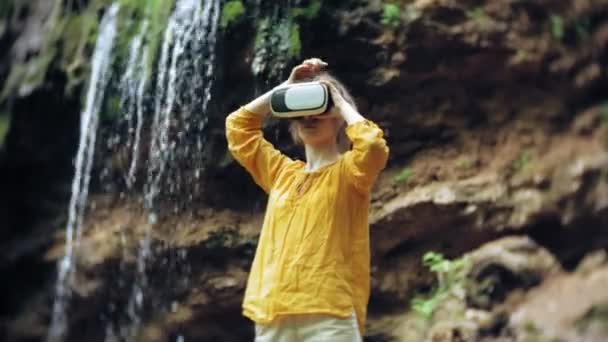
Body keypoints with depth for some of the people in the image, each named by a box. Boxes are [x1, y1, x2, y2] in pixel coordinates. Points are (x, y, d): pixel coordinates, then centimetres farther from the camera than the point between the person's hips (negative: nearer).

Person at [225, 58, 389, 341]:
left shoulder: (347, 171, 5)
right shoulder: (282, 172, 21)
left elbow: (373, 145, -16)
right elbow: (238, 126, 21)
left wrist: (341, 101, 0)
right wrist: (285, 90, 15)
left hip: (328, 316, -5)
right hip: (271, 317, 5)